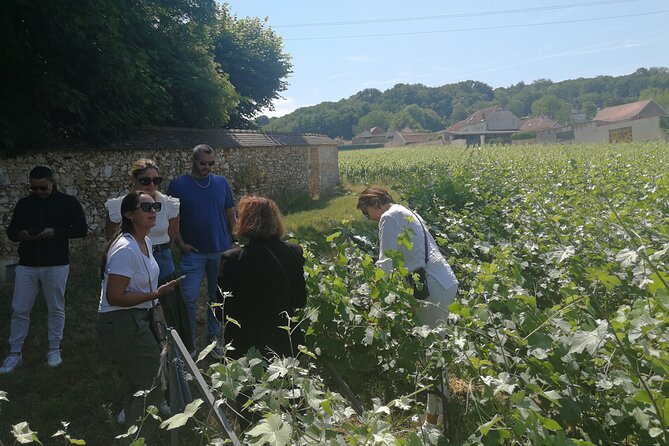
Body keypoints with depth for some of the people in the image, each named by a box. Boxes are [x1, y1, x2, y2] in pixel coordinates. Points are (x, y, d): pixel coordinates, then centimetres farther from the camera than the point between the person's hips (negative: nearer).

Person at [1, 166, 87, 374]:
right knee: (19, 310, 3)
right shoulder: (24, 203, 10)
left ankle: (54, 350, 19)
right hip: (26, 265, 3)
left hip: (56, 265, -3)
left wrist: (56, 232, -19)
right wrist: (20, 234, -10)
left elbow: (81, 229, -5)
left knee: (56, 308, 6)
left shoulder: (68, 202, 0)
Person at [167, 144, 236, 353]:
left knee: (217, 297, 12)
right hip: (193, 253, -2)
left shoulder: (221, 183, 6)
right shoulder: (178, 185, -2)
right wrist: (181, 243, -8)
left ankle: (215, 337, 26)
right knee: (189, 299, 0)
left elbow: (231, 214, 10)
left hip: (221, 251, 3)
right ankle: (188, 342, 13)